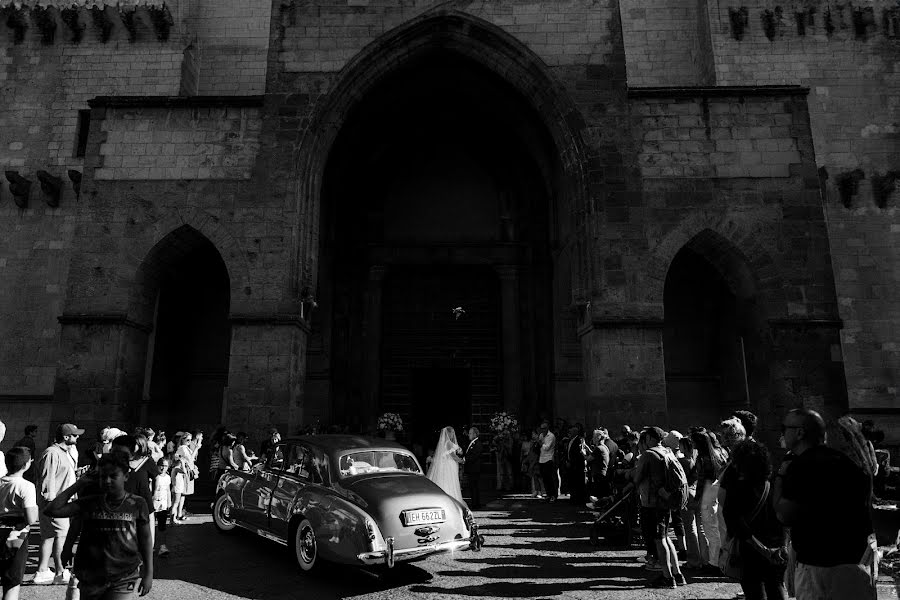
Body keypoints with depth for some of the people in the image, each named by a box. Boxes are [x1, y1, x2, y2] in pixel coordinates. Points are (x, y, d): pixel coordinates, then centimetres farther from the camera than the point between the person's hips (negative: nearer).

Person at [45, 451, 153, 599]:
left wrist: (148, 573, 3)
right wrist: (78, 485, -2)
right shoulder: (90, 503, 4)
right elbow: (52, 510, -3)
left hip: (124, 579, -3)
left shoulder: (137, 504, -2)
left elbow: (145, 540, 4)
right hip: (90, 578, 3)